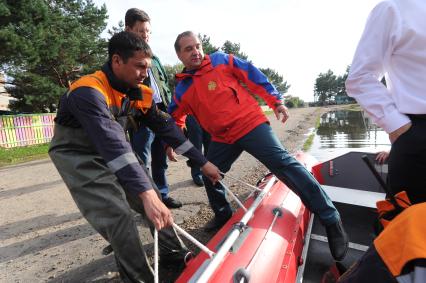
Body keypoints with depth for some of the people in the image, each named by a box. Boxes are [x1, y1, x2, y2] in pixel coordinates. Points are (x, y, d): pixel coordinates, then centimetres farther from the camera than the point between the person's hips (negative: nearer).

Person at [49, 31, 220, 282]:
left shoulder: (141, 93, -7)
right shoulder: (89, 91, -30)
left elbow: (166, 127, -6)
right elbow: (112, 144, -42)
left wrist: (203, 162, -7)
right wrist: (146, 194, -49)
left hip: (114, 153, 6)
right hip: (79, 156, -6)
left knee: (152, 197, 2)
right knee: (117, 214, -16)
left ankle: (174, 253, 21)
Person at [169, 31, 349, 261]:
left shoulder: (222, 60, 0)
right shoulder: (181, 90, 9)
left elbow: (253, 76, 1)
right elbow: (175, 118, 24)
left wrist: (276, 101, -1)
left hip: (250, 124, -5)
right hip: (222, 139, 5)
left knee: (284, 164, -15)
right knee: (209, 175, 11)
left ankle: (330, 219, -5)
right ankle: (223, 215, 36)